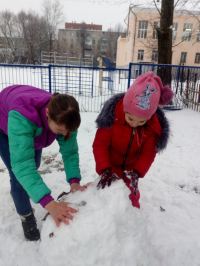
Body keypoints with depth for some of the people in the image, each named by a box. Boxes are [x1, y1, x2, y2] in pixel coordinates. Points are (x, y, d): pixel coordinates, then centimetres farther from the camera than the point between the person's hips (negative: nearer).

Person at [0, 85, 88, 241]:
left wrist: (74, 181, -41)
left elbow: (70, 152, -26)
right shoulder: (22, 117, -49)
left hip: (33, 128, 5)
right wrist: (48, 202, -60)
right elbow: (21, 163, -53)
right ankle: (26, 217, 13)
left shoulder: (63, 117, -33)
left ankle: (20, 190, 54)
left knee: (34, 165, 19)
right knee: (19, 173, -14)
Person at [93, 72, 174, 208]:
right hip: (110, 165, -2)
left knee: (131, 193, 17)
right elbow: (100, 145, -27)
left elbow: (148, 153, -17)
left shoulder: (154, 126, -23)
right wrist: (105, 170, -37)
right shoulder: (112, 115, -31)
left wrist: (136, 173, -31)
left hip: (131, 166, 2)